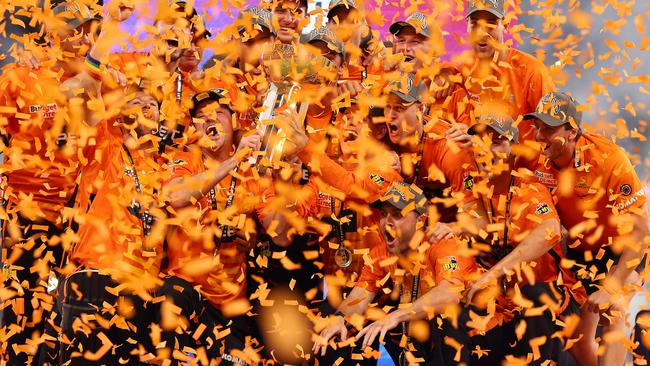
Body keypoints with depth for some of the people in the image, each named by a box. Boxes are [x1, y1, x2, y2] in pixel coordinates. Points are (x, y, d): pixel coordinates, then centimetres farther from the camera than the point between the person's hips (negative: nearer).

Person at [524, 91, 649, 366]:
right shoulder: (538, 159, -19)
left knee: (611, 315, -26)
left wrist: (611, 287, -32)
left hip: (622, 250, -4)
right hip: (579, 248, 5)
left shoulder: (608, 158, -32)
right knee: (578, 333, 10)